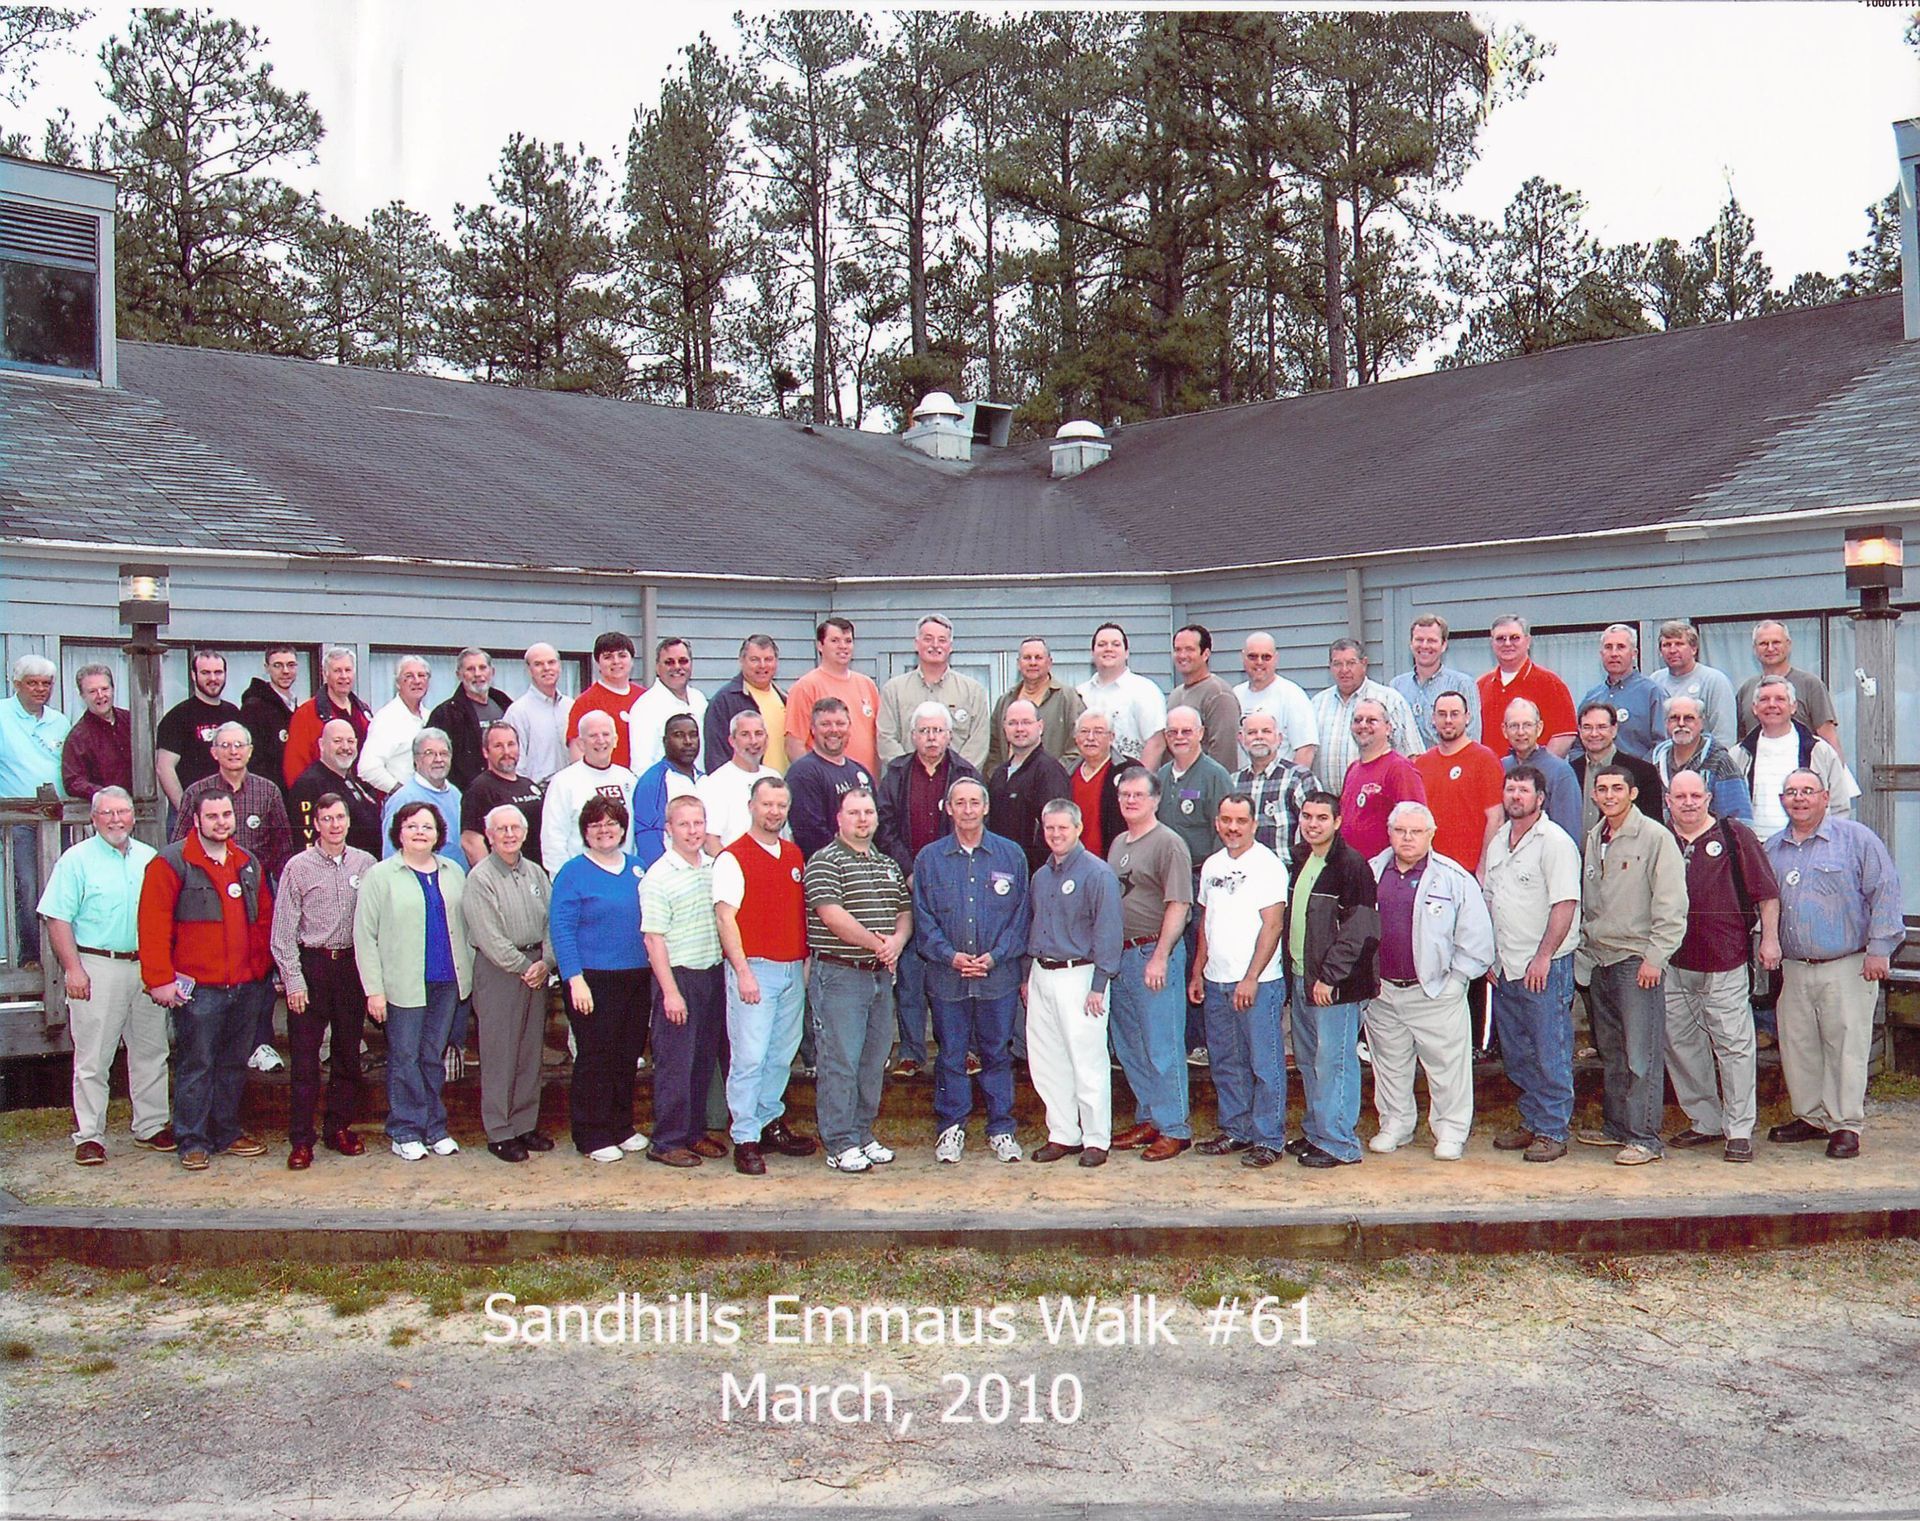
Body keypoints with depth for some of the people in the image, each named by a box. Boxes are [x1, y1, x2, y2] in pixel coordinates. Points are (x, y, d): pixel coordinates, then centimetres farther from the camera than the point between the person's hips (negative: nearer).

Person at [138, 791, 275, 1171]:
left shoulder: (248, 864, 14)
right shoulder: (171, 863, -5)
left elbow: (264, 920, 18)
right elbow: (154, 924, -10)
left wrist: (261, 969, 11)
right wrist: (160, 979, -15)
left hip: (245, 986, 6)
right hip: (197, 989, -6)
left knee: (234, 1064, 13)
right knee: (196, 1066, -1)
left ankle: (227, 1133, 24)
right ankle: (193, 1142, 8)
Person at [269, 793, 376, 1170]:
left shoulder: (365, 864, 4)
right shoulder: (299, 866, -2)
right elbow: (284, 930, -2)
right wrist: (294, 980, -8)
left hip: (353, 965, 3)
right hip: (310, 965, -3)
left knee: (348, 1053, 9)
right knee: (305, 1057, -2)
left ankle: (340, 1128, 21)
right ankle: (301, 1140, 4)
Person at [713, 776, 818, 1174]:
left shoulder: (795, 855, 14)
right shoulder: (733, 857, -6)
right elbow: (726, 917, -10)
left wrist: (806, 961, 12)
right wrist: (743, 972, -16)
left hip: (793, 970, 6)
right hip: (754, 968, -6)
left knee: (782, 1055, 11)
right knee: (749, 1057, -6)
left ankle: (771, 1123, 23)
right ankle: (745, 1139, -1)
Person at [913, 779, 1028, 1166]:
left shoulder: (1011, 855, 4)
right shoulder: (929, 859, 4)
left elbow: (1020, 915, 3)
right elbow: (923, 918, 2)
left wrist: (995, 956, -9)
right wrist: (951, 956, -11)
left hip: (999, 975, 0)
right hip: (946, 977, 0)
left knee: (998, 1053, 7)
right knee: (951, 1055, 7)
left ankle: (1001, 1128, 17)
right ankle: (951, 1127, 19)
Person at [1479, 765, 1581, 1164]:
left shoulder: (1555, 842, -10)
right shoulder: (1498, 842, 14)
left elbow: (1565, 903, -16)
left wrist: (1543, 957, -19)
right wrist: (1490, 955, 13)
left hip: (1544, 967, -7)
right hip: (1505, 967, 8)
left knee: (1550, 1055, -2)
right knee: (1517, 1054, 13)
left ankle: (1553, 1131, 6)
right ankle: (1530, 1122, 24)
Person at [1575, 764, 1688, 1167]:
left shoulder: (1654, 837, -7)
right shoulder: (1594, 839, 13)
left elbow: (1671, 905, -11)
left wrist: (1655, 957, -14)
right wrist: (1584, 948, 14)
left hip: (1637, 960, -7)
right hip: (1598, 960, 7)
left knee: (1641, 1055, -5)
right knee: (1610, 1053, 13)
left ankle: (1645, 1138, -1)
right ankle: (1616, 1127, 22)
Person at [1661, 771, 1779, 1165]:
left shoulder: (1734, 836, 2)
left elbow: (1766, 892, 2)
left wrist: (1769, 938, -3)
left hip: (1725, 960, -4)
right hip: (1671, 962, 4)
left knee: (1733, 1044, -3)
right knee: (1680, 1044, 9)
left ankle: (1739, 1130, 3)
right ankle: (1704, 1122, 21)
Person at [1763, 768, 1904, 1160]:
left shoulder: (1856, 838, -3)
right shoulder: (1773, 849, 13)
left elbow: (1885, 891, -7)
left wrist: (1879, 948, -12)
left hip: (1846, 968, -5)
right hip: (1794, 969, 5)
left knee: (1846, 1046, -2)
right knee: (1797, 1046, 9)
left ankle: (1846, 1125, 7)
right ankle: (1811, 1117, 22)